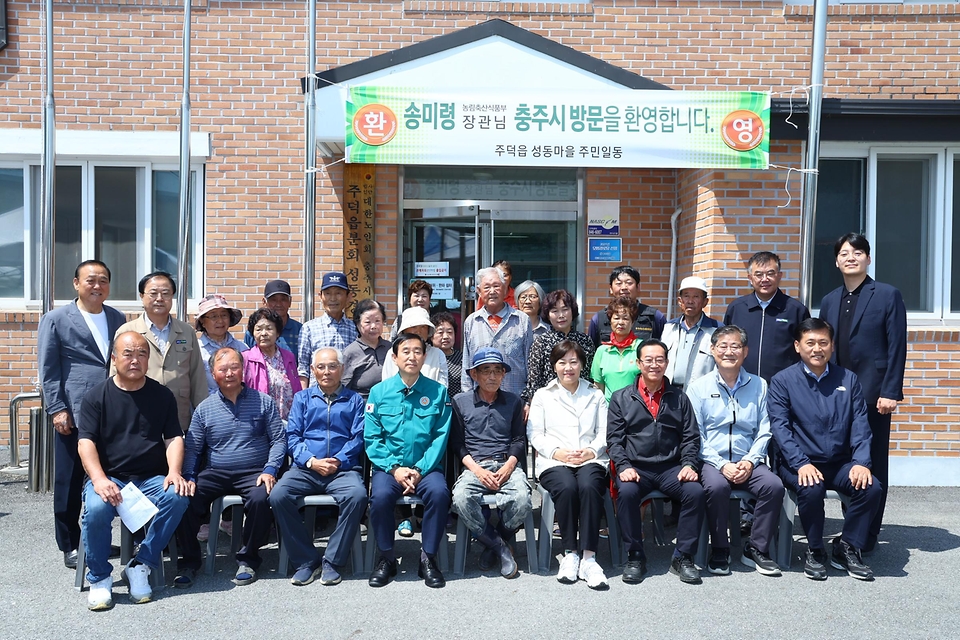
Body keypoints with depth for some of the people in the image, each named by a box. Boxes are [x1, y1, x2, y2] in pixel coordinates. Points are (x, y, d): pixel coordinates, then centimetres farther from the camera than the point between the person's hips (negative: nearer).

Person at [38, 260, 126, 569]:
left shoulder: (118, 319, 13)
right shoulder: (55, 319, 2)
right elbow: (48, 370, -1)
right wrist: (57, 409, -8)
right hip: (74, 414, -3)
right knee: (69, 483, 5)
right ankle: (70, 546, 18)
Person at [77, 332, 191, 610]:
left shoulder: (162, 395, 10)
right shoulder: (96, 396, 5)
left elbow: (174, 438, 6)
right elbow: (86, 442, -5)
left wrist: (174, 472, -14)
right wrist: (99, 480, -22)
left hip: (152, 479, 1)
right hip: (109, 477, -1)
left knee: (177, 497, -30)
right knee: (96, 508, -33)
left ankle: (140, 566, -14)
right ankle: (99, 578, -9)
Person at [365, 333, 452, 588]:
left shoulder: (438, 392, 3)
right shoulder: (379, 392, 4)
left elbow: (440, 437, -1)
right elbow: (371, 438, 1)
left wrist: (420, 470, -12)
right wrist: (394, 469, -11)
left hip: (426, 467, 0)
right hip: (389, 466, 0)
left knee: (439, 492, -30)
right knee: (381, 495, -30)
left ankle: (428, 558, -11)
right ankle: (386, 558, -7)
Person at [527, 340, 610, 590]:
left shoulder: (595, 395, 22)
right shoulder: (542, 395, 18)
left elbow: (604, 432, 12)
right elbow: (534, 434, 8)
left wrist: (591, 451, -9)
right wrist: (557, 452, -9)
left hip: (590, 460, 1)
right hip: (553, 461, -1)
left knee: (589, 486, -34)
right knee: (566, 487, -34)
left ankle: (588, 558, -33)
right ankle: (570, 554, -22)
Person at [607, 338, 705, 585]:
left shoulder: (679, 398, 14)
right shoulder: (621, 398, 9)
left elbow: (691, 437, 10)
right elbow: (614, 438, 4)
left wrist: (689, 465, -7)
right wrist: (623, 466, -12)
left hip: (671, 468, 2)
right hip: (635, 467, -1)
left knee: (695, 491, -27)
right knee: (627, 492, -33)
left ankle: (683, 557, -11)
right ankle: (635, 557, -15)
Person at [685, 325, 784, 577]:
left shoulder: (758, 386, 11)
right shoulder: (698, 387, 4)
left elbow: (764, 432, 8)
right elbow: (696, 435, -1)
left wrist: (750, 461, -9)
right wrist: (722, 464, -13)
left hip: (748, 463, 2)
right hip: (712, 461, -2)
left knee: (774, 485, -26)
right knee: (716, 486, -33)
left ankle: (757, 549, -6)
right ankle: (719, 551, -12)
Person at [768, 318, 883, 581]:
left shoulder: (848, 379, 10)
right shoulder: (783, 381, 0)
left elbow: (860, 425, 3)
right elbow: (780, 427, -9)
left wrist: (861, 462, -13)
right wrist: (801, 464, -22)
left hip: (840, 463, 3)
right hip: (798, 463, -3)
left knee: (872, 488, -23)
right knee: (811, 489, -33)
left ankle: (847, 549, -1)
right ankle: (814, 551, -6)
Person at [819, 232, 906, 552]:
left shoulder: (888, 295, -1)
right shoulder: (829, 301, 13)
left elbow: (897, 347, -6)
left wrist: (890, 392, -13)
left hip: (872, 394, -4)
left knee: (872, 465, 2)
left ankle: (868, 535, 11)